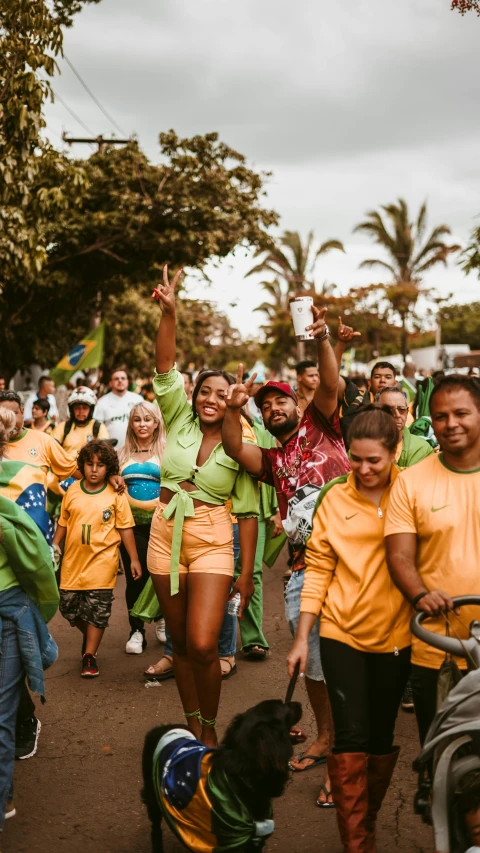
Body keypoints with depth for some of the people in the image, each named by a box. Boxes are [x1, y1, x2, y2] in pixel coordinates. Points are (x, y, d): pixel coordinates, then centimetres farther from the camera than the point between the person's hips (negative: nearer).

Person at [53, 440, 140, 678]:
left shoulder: (116, 495, -5)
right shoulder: (72, 491, 2)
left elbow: (125, 529, -2)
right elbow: (63, 522, 12)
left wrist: (134, 559, -1)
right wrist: (54, 545, 4)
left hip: (102, 561, -3)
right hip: (73, 560, 3)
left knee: (97, 609, -2)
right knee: (69, 606, 9)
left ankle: (90, 655, 10)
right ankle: (88, 636, 37)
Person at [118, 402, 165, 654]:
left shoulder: (166, 451, 2)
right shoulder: (123, 454, 12)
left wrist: (157, 503, -20)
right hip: (131, 523, 2)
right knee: (134, 576, 0)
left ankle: (162, 618, 29)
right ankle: (136, 631, 9)